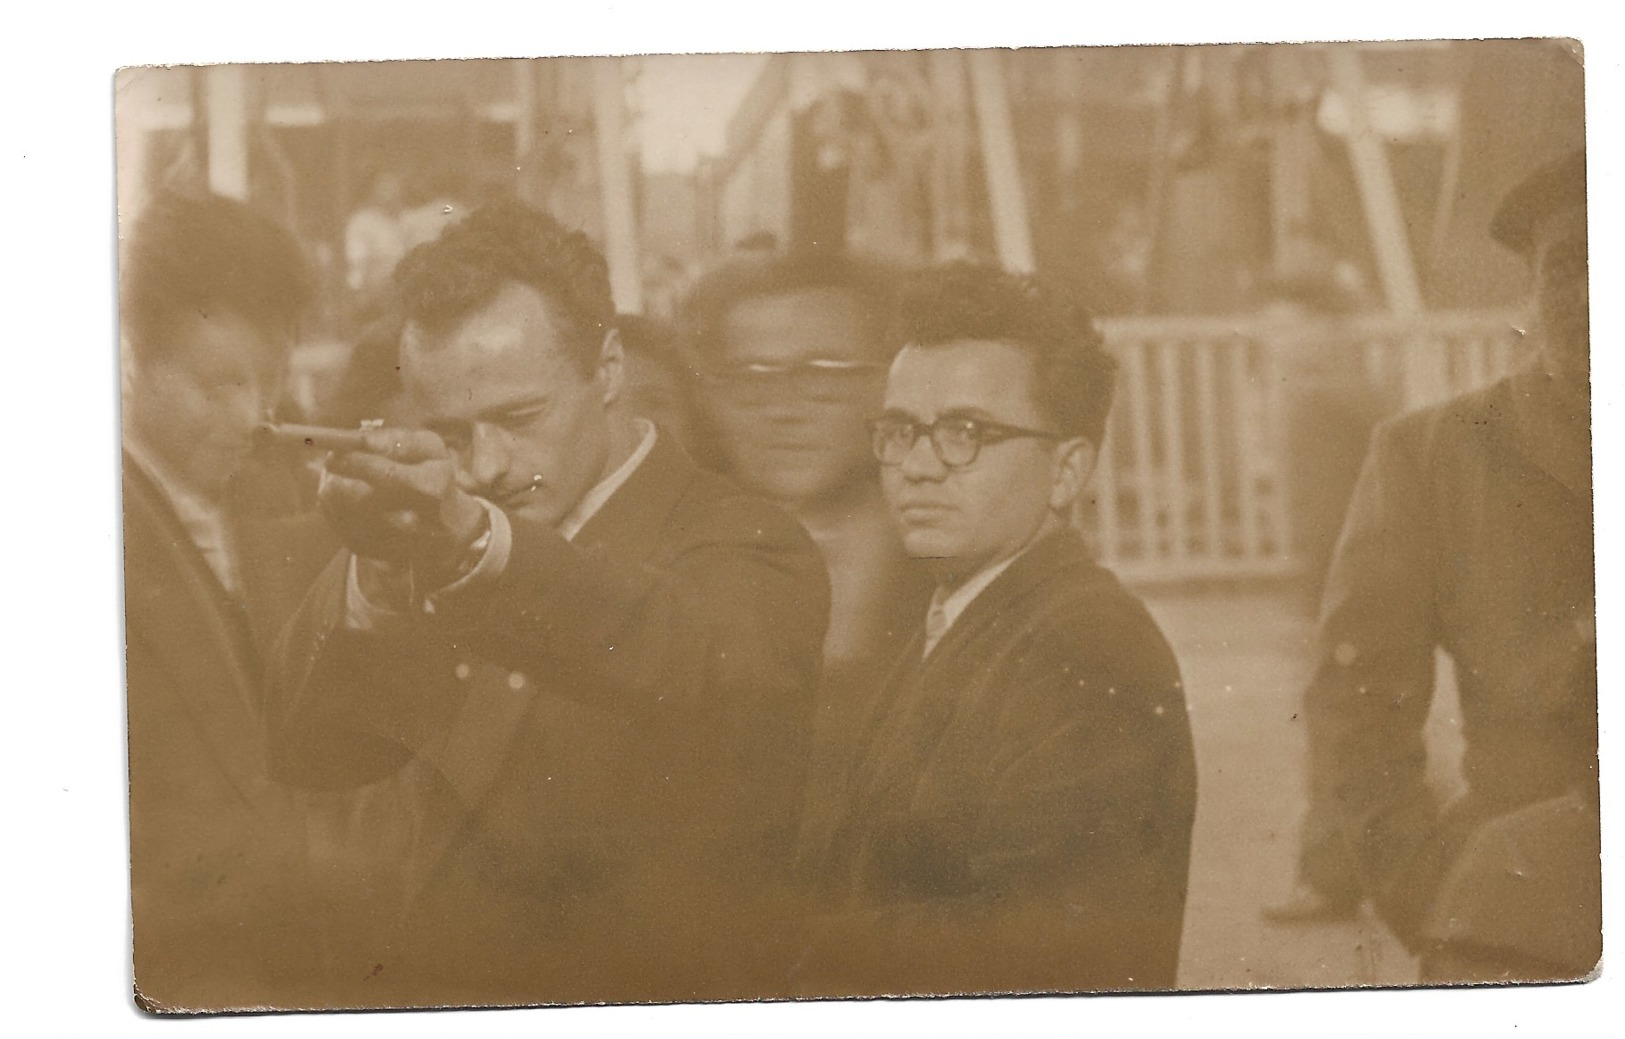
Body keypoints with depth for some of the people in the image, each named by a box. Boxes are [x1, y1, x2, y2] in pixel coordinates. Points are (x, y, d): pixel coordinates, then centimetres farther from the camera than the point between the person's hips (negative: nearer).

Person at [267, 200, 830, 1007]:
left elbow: (706, 666, -28)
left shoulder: (743, 547, -4)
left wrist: (475, 544, -44)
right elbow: (310, 751, 0)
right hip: (426, 987, 5)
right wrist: (378, 570, -19)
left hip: (650, 996, -4)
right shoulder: (442, 548, 11)